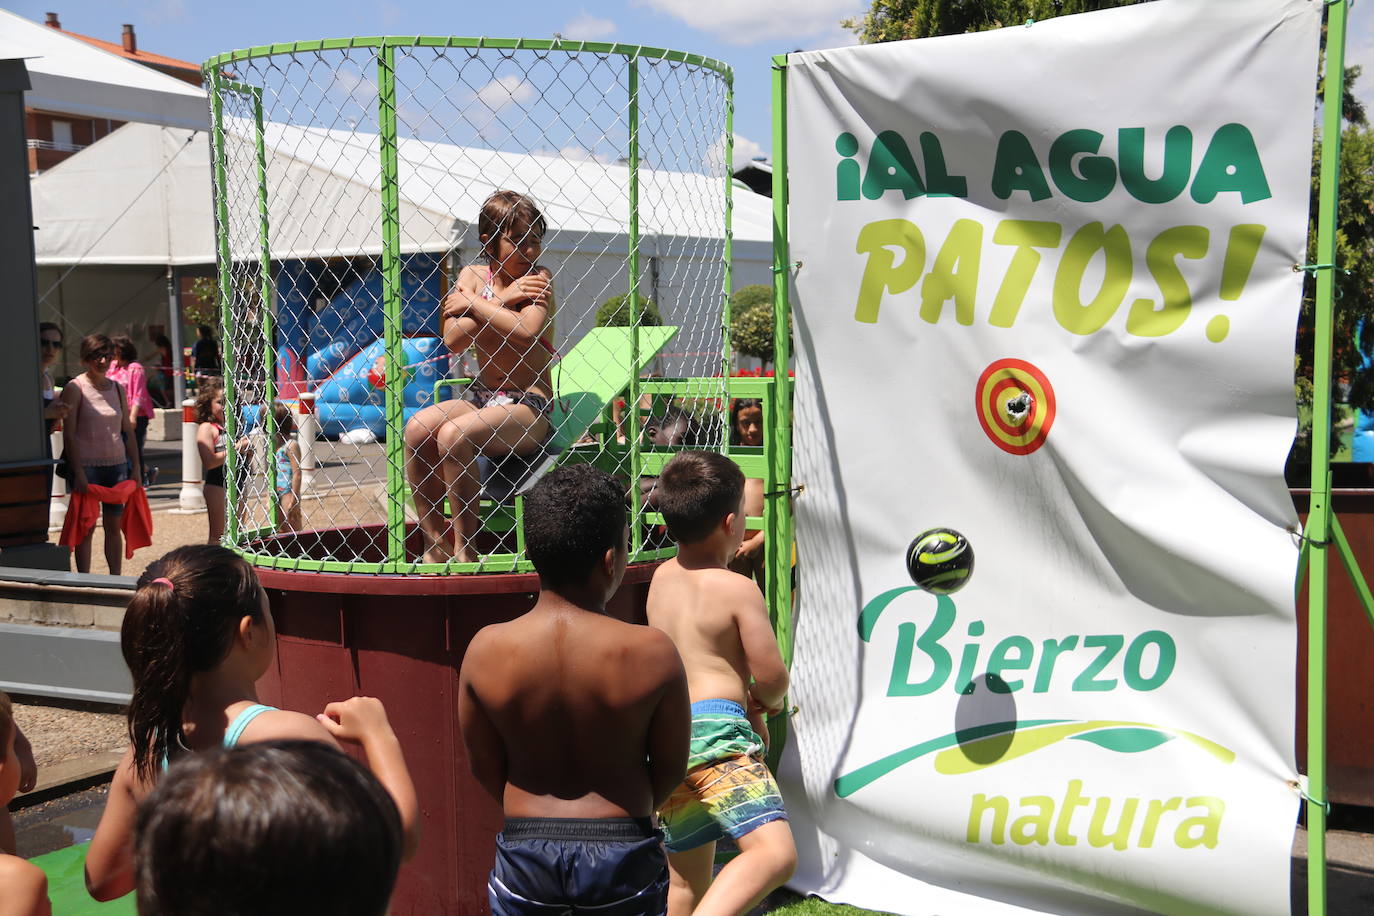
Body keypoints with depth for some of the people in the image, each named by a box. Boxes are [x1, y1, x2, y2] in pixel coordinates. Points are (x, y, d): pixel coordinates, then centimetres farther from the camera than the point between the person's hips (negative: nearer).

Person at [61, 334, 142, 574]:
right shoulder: (75, 388, -4)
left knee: (114, 525, 7)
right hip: (87, 465, -5)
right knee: (86, 526, -1)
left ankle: (116, 578, 14)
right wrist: (78, 472, -16)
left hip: (117, 464, 5)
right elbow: (69, 435, -9)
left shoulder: (118, 388, 11)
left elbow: (128, 431, 15)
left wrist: (136, 467, 9)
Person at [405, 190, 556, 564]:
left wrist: (474, 304, -14)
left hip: (529, 408, -5)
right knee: (417, 427, -20)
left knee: (452, 435, -29)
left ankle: (464, 550, -16)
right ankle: (434, 545, -9)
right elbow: (453, 340, -8)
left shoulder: (539, 278, -5)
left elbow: (528, 331, -26)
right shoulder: (472, 276, 6)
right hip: (481, 396, 5)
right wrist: (503, 298, -15)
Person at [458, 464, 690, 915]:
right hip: (623, 851, -1)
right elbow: (671, 767, -4)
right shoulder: (652, 653, -16)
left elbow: (484, 767, 0)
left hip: (525, 846, 1)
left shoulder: (486, 650, -11)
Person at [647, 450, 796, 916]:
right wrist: (767, 701, 17)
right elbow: (771, 675, -6)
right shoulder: (737, 588, -6)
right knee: (775, 852, -22)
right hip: (715, 731, -8)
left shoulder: (661, 578, 16)